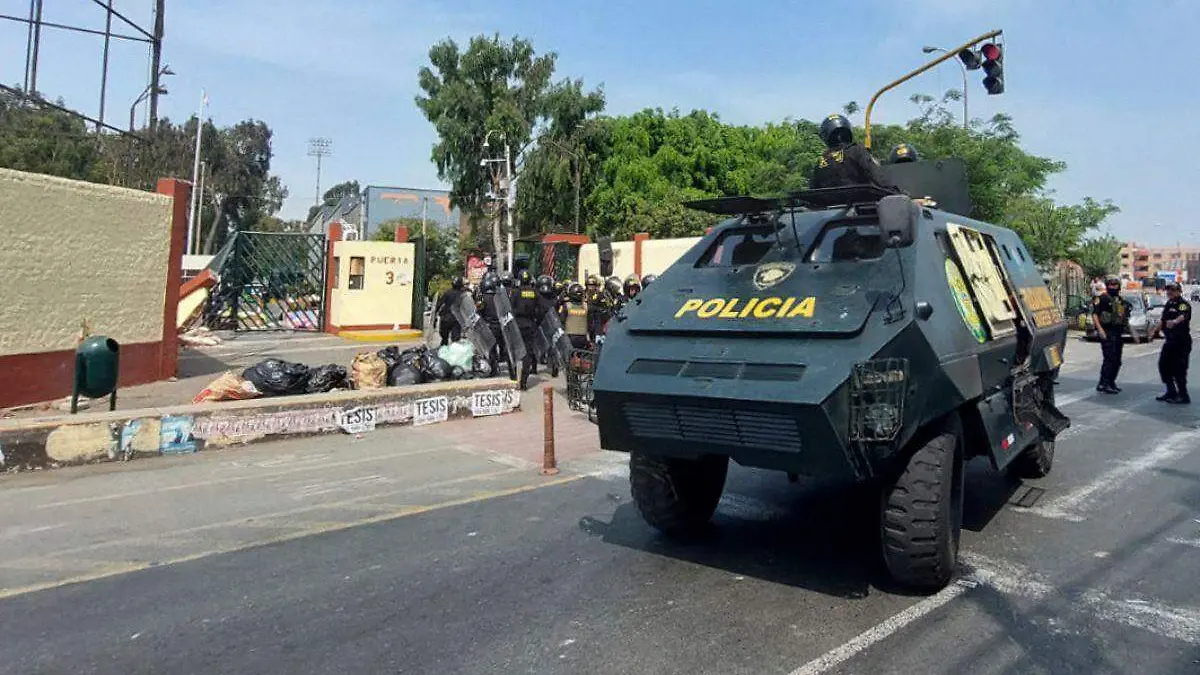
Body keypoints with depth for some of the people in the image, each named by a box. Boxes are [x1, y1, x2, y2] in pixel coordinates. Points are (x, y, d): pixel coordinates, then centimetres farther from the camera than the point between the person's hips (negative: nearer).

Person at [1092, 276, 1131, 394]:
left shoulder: (1121, 301, 19)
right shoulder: (1102, 299, -5)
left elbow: (1126, 318, 25)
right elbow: (1094, 315, -12)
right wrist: (1100, 330, -23)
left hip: (1118, 333, 8)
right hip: (1107, 333, -8)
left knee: (1117, 361, 10)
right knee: (1109, 359, -15)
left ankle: (1111, 383, 20)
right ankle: (1102, 384, -14)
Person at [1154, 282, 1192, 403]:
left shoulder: (1183, 304, -14)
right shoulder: (1168, 304, 14)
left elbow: (1183, 316, -37)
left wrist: (1175, 321, -57)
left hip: (1181, 341, -9)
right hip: (1169, 340, 9)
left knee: (1179, 368, -7)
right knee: (1163, 365, 13)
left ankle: (1183, 395, 2)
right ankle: (1171, 392, 26)